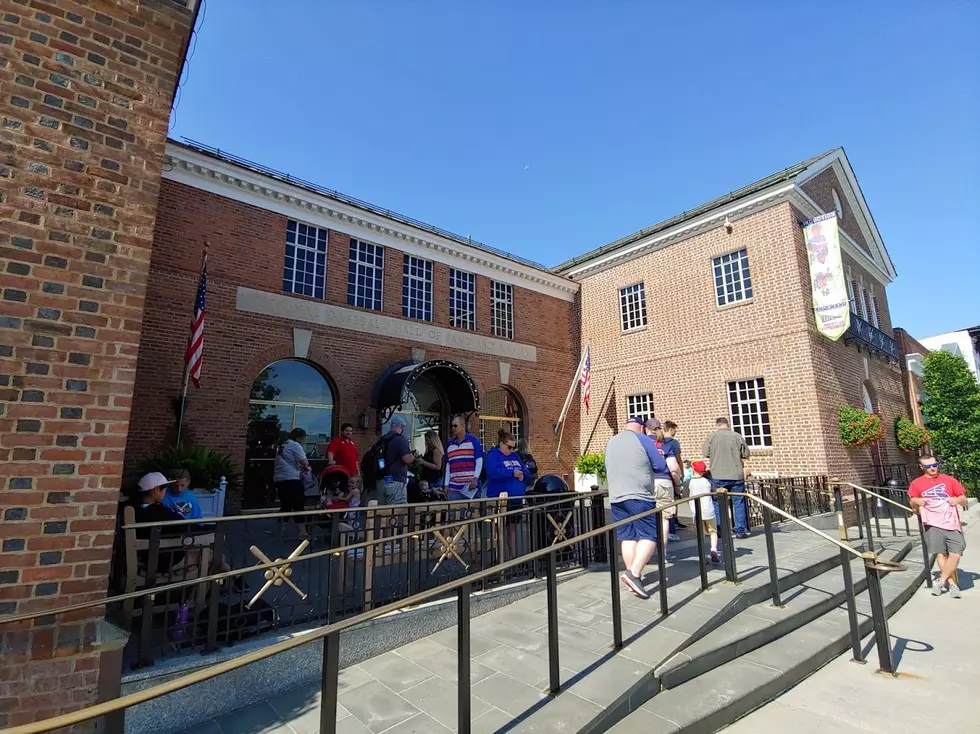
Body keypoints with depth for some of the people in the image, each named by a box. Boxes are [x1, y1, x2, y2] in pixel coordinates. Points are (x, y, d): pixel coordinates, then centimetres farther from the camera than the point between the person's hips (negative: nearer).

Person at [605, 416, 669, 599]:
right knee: (649, 535, -1)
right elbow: (661, 466, -2)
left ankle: (633, 576, 12)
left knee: (627, 537, 9)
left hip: (616, 497, 6)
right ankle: (634, 573, -15)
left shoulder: (610, 442, 14)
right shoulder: (643, 440, -3)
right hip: (640, 496, -6)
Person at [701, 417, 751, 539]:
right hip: (736, 475, 1)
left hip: (718, 476, 0)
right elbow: (746, 455, 5)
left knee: (719, 504, 9)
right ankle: (740, 530, 13)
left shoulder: (712, 436, -4)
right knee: (739, 503, 10)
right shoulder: (737, 436, -2)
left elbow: (705, 453, 1)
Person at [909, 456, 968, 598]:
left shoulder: (949, 480, 7)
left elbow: (964, 500, 11)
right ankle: (953, 584, 10)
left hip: (952, 523, 1)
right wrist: (916, 501, -7)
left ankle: (941, 582, 7)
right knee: (941, 554, 0)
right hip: (933, 524, 0)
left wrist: (958, 500, -11)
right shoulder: (917, 483, 5)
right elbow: (912, 503, 15)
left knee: (956, 554, -6)